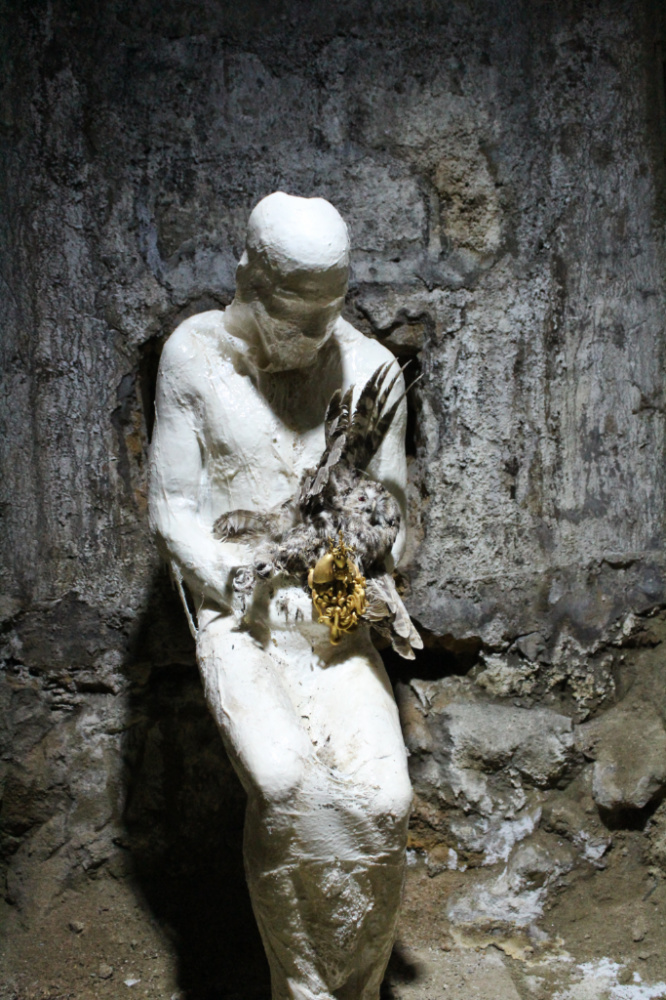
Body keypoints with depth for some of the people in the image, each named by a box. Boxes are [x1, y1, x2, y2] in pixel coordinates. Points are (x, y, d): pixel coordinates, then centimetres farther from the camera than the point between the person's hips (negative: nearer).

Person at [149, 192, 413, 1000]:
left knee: (381, 797, -20)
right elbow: (170, 508, -1)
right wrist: (244, 584, -15)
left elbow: (391, 506, 12)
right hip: (234, 614, -1)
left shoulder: (370, 367, 1)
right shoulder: (194, 355, -4)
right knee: (285, 788, -27)